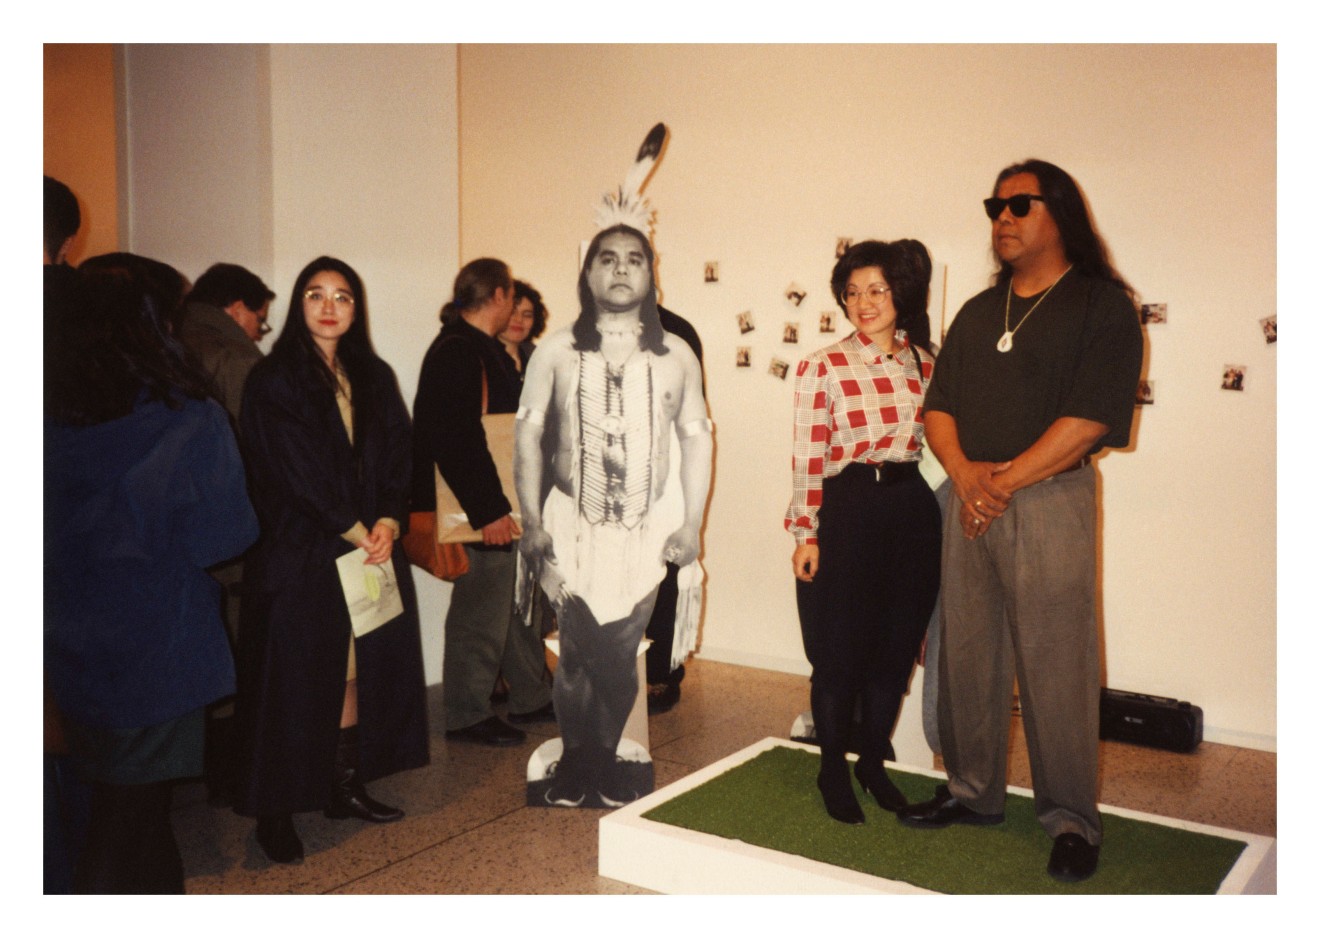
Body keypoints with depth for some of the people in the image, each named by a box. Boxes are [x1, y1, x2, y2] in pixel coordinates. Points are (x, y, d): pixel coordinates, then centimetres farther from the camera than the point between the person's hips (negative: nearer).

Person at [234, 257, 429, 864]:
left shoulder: (375, 379, 13)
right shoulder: (273, 380, -4)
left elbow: (397, 456, 7)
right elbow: (296, 470, -11)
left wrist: (387, 523, -9)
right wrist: (354, 530, -12)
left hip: (372, 547, 5)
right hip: (296, 553, -5)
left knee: (359, 668, 6)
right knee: (292, 675, -2)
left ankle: (346, 786, 18)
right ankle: (275, 812, 7)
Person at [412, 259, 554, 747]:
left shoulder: (485, 350, 15)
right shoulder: (455, 353, -17)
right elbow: (453, 440, -25)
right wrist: (487, 510, -25)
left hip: (504, 506, 11)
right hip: (481, 511, -11)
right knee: (480, 614, 1)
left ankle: (531, 698, 32)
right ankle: (467, 717, 15)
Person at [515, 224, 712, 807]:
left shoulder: (677, 356, 4)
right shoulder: (556, 353, 0)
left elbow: (696, 438, 7)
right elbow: (527, 435, 2)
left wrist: (692, 524, 3)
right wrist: (531, 523, -3)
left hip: (649, 526, 1)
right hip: (572, 522, -1)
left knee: (622, 654, 5)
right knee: (578, 651, 2)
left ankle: (607, 759, 23)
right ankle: (573, 761, 21)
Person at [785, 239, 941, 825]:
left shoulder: (924, 365, 7)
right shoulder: (823, 367, -5)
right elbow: (807, 458, -8)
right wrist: (805, 534, -10)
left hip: (912, 513, 4)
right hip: (847, 513, -4)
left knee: (896, 647, 12)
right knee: (839, 651, 5)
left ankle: (874, 763, 30)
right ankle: (833, 771, 23)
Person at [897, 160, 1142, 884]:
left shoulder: (1103, 305, -3)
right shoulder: (977, 313, 17)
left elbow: (1090, 419, -13)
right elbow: (938, 404, 11)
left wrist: (1004, 480, -13)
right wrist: (965, 472, -8)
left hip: (1049, 501, -6)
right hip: (970, 497, 6)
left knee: (1055, 663, -3)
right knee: (966, 654, 10)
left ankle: (1071, 820, 11)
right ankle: (973, 792, 25)